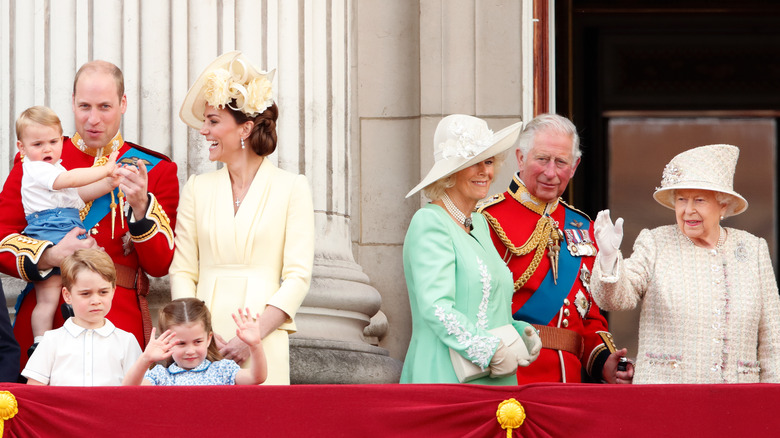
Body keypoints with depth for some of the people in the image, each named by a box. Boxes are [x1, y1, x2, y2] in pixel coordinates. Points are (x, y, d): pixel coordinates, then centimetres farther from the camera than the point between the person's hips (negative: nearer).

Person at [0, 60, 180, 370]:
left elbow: (161, 264, 0)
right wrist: (50, 257, -14)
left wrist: (141, 205, -16)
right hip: (42, 323, 1)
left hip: (120, 322, 0)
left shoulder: (156, 170, 7)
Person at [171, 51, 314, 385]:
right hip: (203, 347, 2)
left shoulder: (291, 188, 2)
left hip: (263, 347, -2)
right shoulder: (197, 189, 11)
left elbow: (298, 276, -3)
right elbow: (182, 272, 8)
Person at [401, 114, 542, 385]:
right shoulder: (430, 223, -10)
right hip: (446, 378, -8)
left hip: (494, 379, 8)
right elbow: (436, 308, -19)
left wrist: (522, 333, 5)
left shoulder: (479, 224, 17)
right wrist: (493, 353, -18)